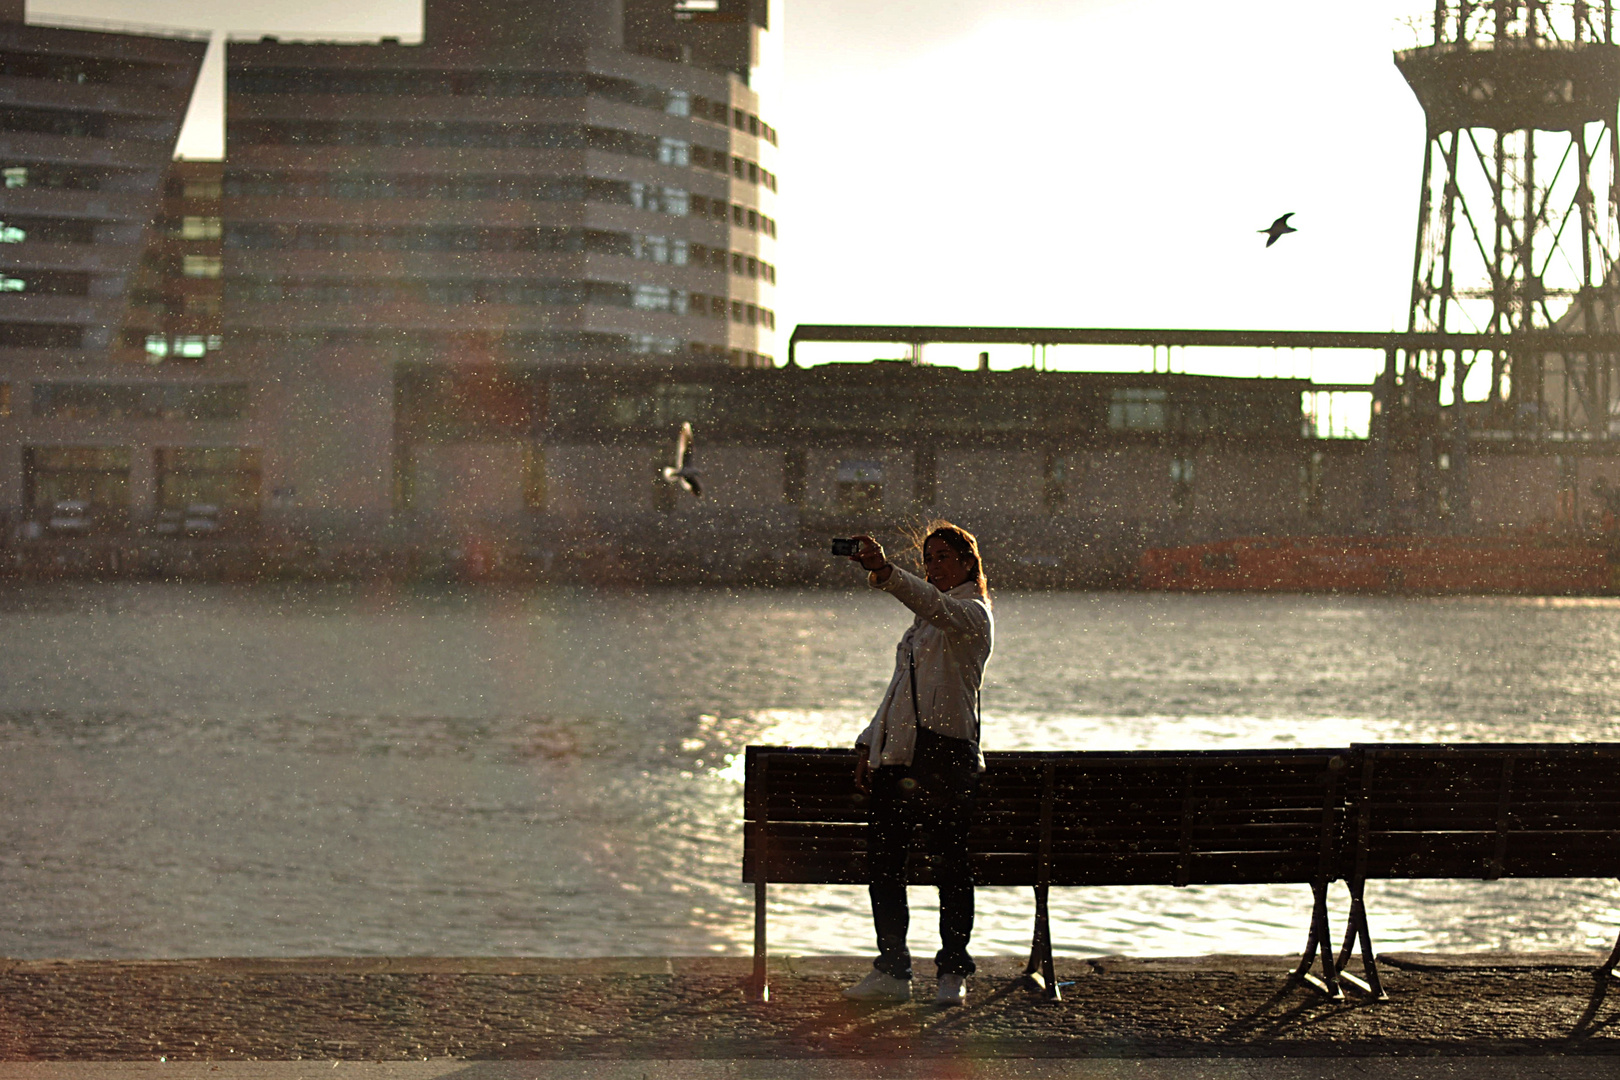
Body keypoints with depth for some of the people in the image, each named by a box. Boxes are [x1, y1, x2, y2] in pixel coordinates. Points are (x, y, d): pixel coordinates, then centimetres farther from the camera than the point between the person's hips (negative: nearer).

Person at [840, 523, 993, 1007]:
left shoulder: (972, 613, -1)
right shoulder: (924, 621, 24)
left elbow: (935, 605, -25)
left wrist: (886, 573, -40)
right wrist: (868, 744, 16)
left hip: (946, 751, -7)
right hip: (899, 751, 7)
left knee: (949, 860, -5)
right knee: (883, 856, 1)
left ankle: (953, 972, 3)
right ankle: (891, 971, 7)